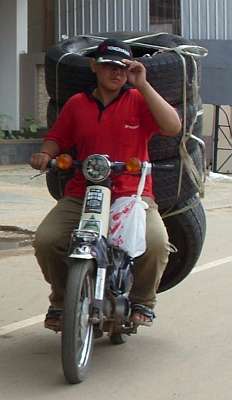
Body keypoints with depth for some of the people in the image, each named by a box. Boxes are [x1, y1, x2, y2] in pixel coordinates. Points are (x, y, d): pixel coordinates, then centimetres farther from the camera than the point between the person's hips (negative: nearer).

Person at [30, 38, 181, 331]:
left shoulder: (138, 101, 3)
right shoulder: (76, 104, 11)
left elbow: (173, 127, -12)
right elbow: (57, 139, 17)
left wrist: (142, 86, -15)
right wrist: (45, 154, -7)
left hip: (132, 195, -2)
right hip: (81, 195, 2)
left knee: (155, 243, -30)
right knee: (45, 240, -22)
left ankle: (142, 299, 2)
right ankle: (62, 300, 7)